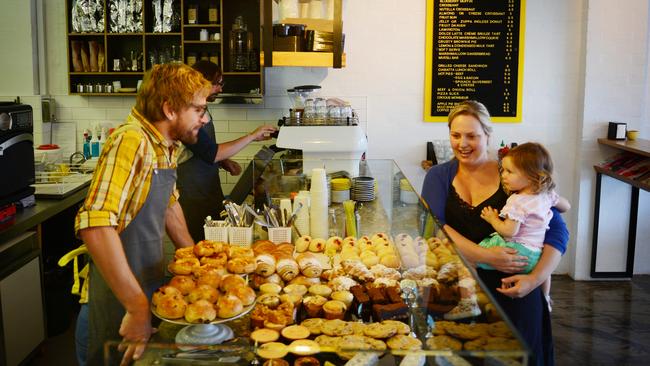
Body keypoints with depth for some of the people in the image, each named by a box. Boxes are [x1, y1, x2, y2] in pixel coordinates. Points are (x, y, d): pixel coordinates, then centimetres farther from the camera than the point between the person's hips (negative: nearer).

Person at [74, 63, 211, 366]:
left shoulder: (168, 145, 3)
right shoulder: (131, 142, -25)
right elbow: (95, 226, -37)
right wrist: (138, 307, -35)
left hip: (152, 282, 8)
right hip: (120, 296, -8)